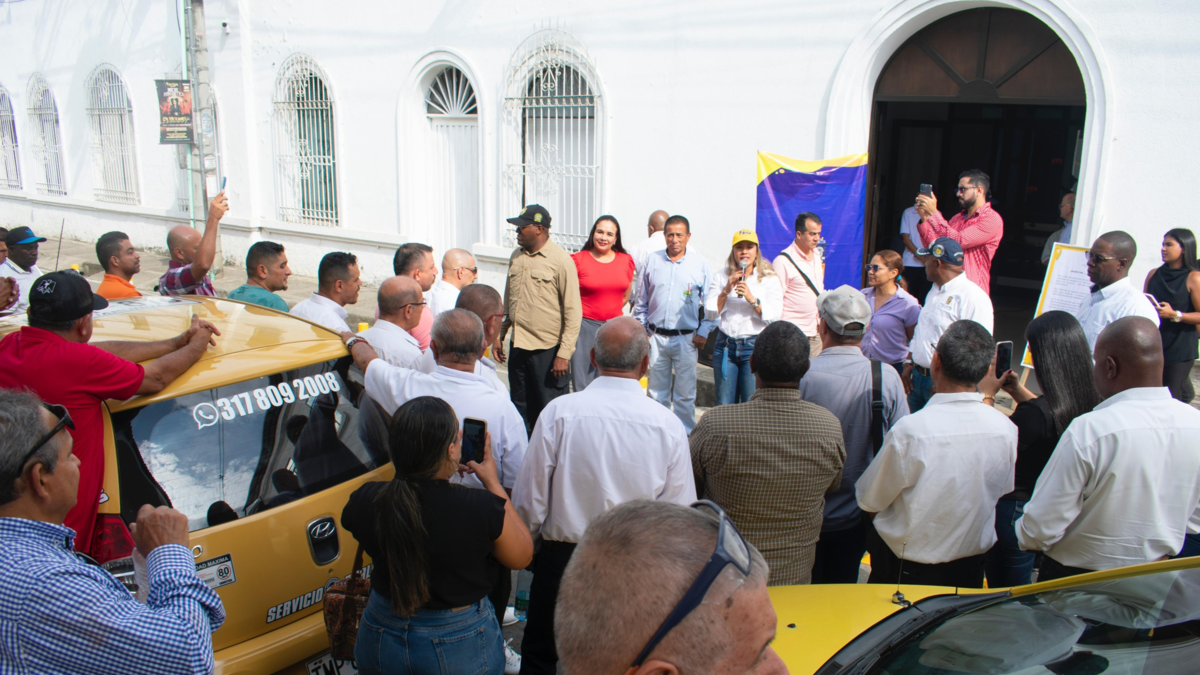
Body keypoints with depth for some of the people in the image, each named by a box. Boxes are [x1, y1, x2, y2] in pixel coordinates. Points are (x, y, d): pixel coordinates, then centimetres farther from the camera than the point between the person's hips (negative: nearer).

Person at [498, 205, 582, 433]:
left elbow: (573, 312, -11)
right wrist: (499, 335, 17)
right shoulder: (516, 257, 10)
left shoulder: (561, 260, -10)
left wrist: (564, 354, -15)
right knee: (520, 409, 14)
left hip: (547, 350, -6)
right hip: (518, 347, 6)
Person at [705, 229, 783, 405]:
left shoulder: (769, 279, 3)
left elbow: (775, 316, -8)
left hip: (755, 346, -2)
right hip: (725, 346, 2)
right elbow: (710, 311, 0)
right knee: (724, 405, 6)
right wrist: (727, 290, -11)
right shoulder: (721, 276, 9)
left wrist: (752, 298, -20)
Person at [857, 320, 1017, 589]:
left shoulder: (910, 430, -29)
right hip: (971, 569, 4)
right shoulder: (1006, 430, -15)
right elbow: (1003, 490, 5)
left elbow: (869, 502, -15)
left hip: (905, 570, -4)